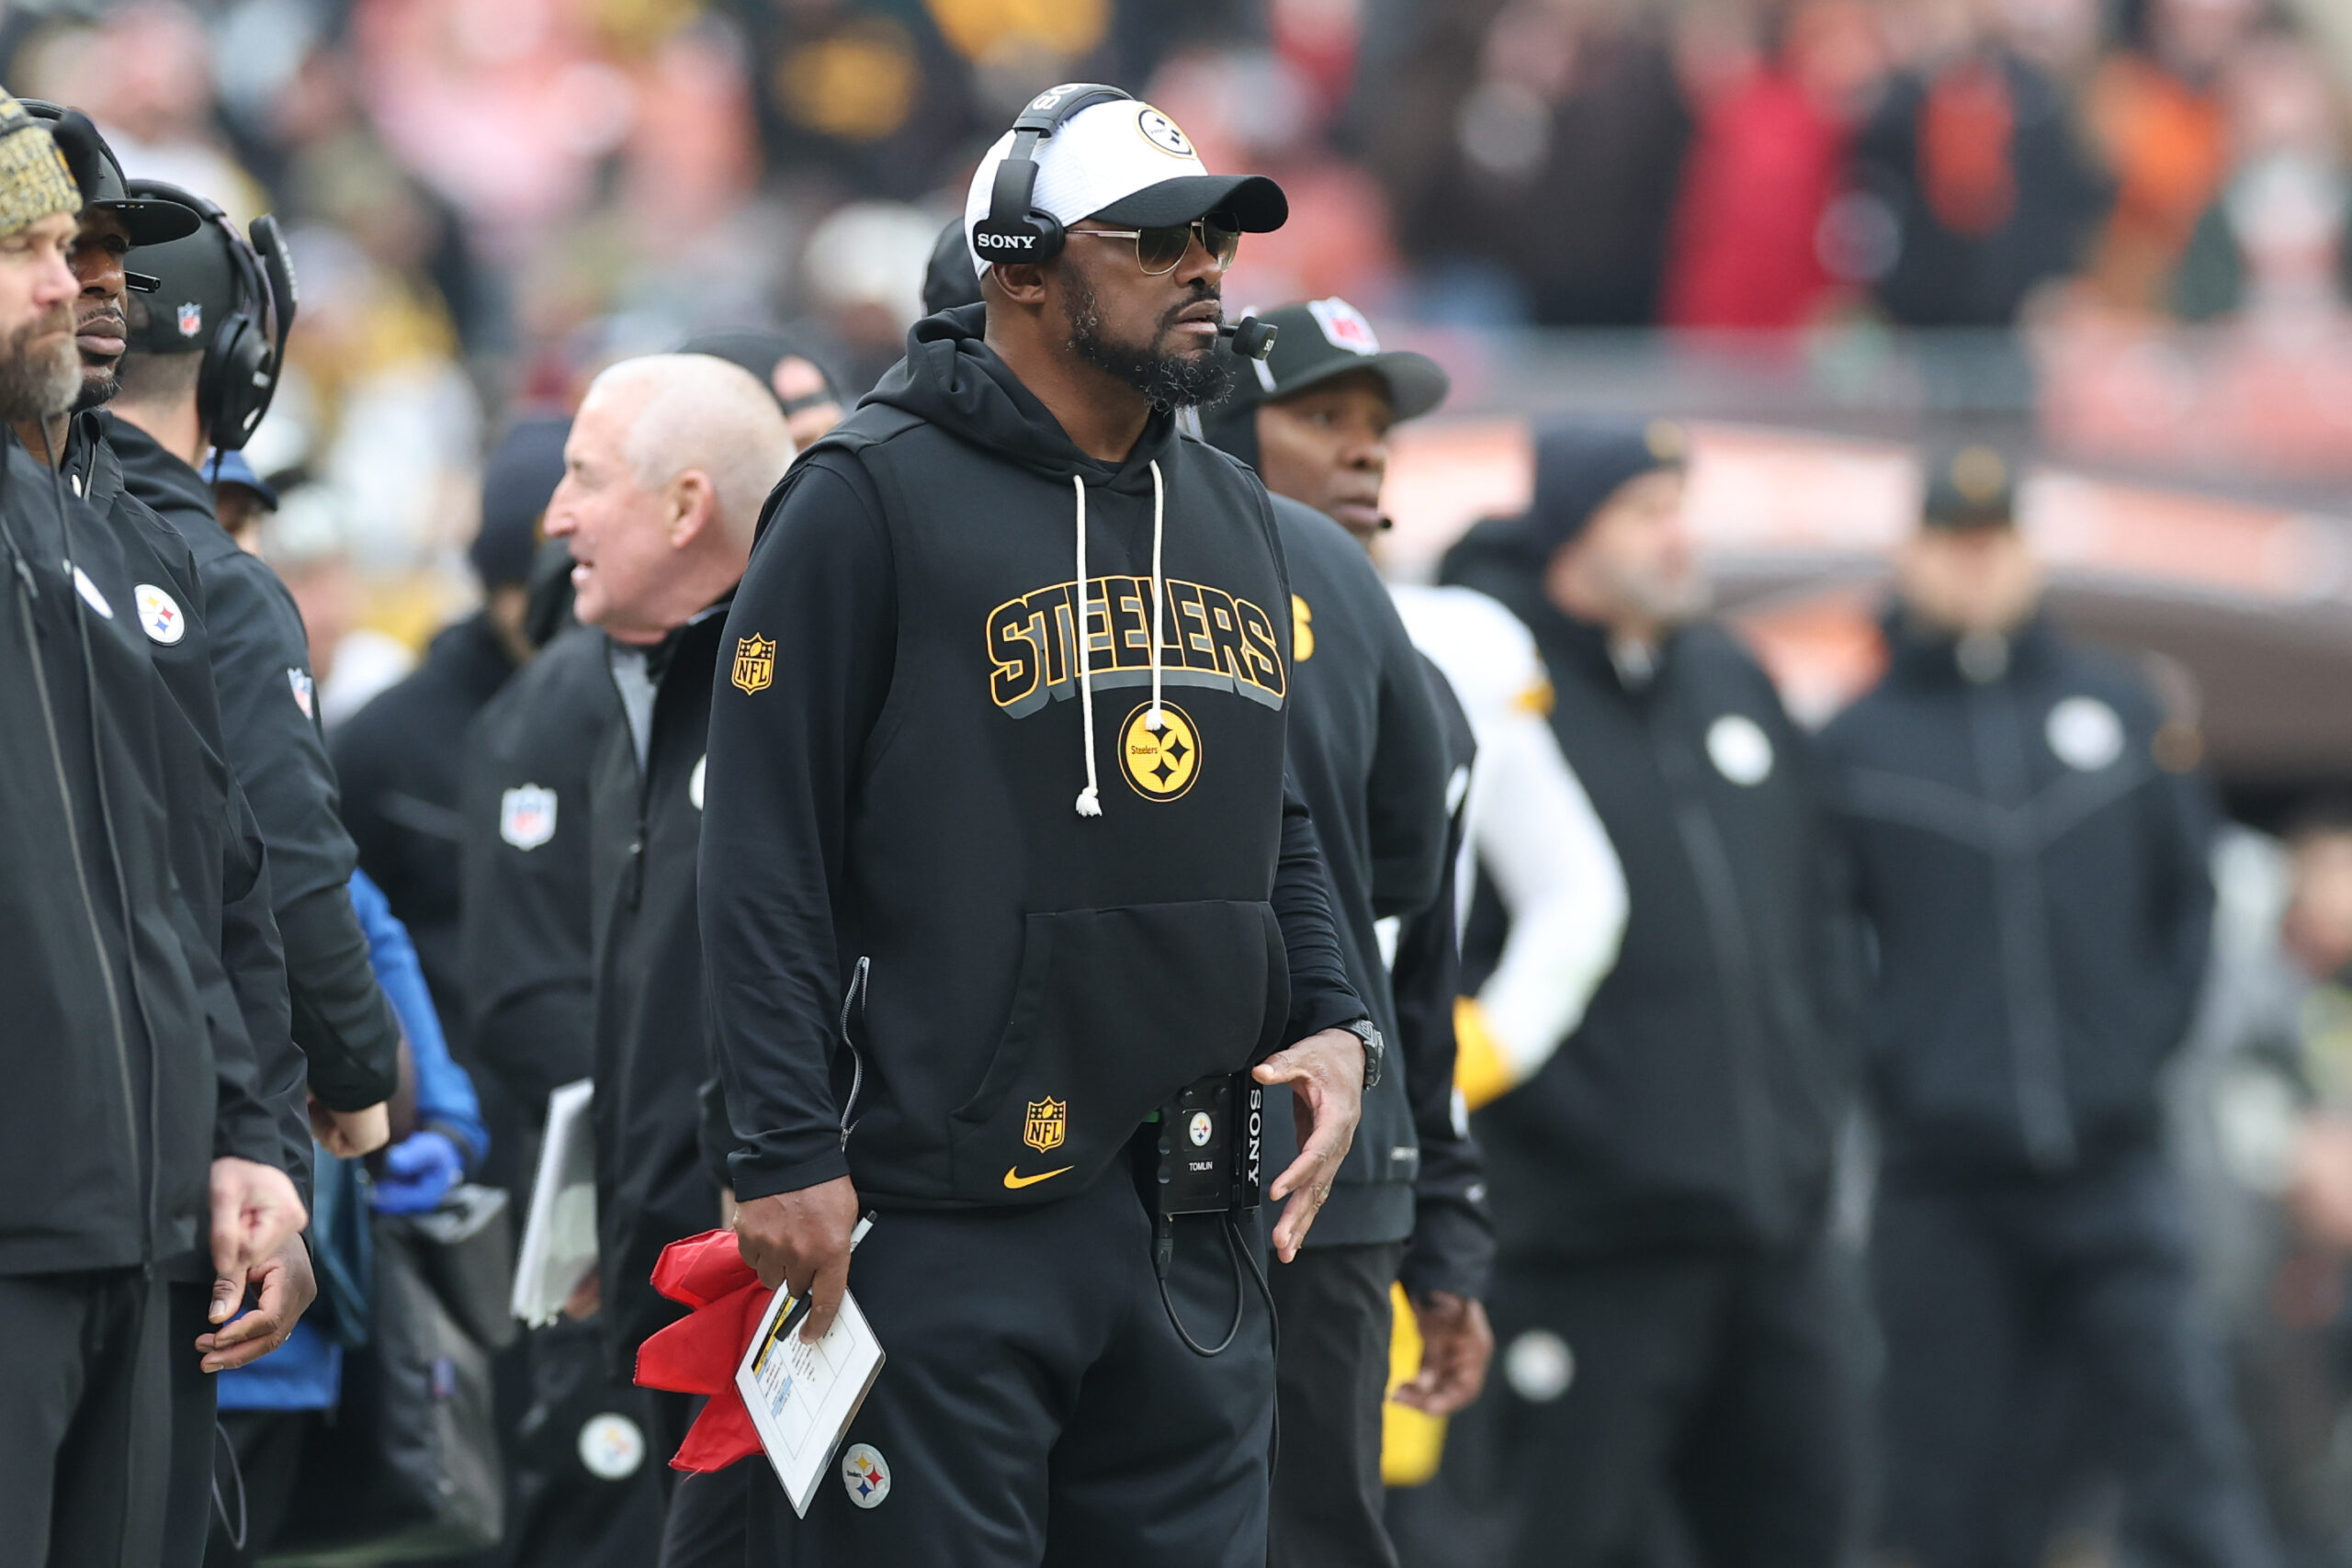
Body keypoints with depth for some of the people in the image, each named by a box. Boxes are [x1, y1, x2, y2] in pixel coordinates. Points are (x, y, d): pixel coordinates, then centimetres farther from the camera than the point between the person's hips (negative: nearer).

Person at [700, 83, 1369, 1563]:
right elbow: (767, 850, -8)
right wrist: (789, 1158, -14)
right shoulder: (877, 498, -5)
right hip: (945, 1219, -7)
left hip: (1194, 1224, 7)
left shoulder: (1234, 516, 17)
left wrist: (1331, 1029, 8)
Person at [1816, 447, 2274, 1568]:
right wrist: (1883, 1066, -3)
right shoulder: (1856, 745, 4)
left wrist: (2146, 1040, 4)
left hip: (2114, 1169, 1)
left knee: (2187, 1471, -7)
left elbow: (2188, 897, 14)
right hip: (1942, 1188, -1)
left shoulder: (2122, 710, 8)